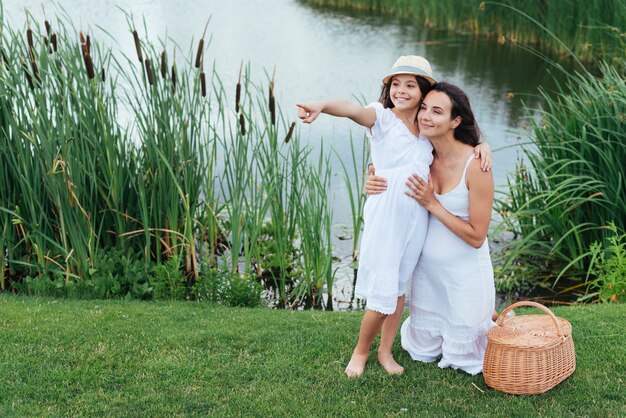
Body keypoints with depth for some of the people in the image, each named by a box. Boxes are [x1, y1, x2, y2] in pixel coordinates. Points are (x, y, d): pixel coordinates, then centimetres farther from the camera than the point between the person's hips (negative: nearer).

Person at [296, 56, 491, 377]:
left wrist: (482, 145, -1)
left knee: (400, 287, 15)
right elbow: (355, 111, -29)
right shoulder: (382, 117, -8)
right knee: (383, 291, -3)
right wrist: (323, 106, -50)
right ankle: (361, 351, 21)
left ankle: (385, 351, 31)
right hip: (385, 215, -5)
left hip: (418, 216, 5)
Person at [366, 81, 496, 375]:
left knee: (462, 359, 15)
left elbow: (476, 237, -20)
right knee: (421, 351, 21)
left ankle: (493, 317, 42)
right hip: (427, 268, 5)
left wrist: (432, 204, -25)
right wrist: (376, 185, -15)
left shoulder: (475, 165, -23)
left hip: (464, 272, -5)